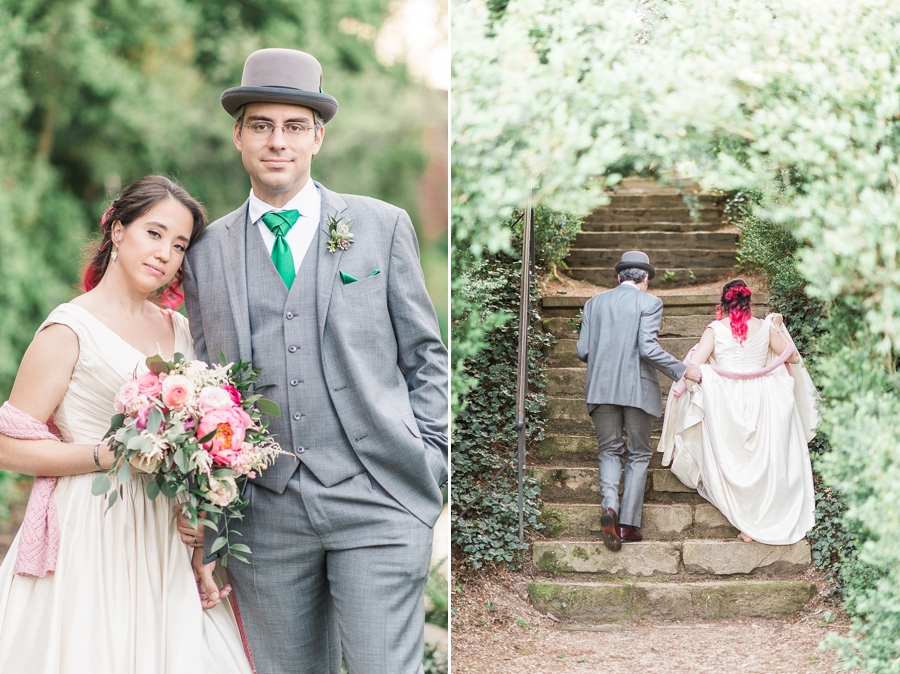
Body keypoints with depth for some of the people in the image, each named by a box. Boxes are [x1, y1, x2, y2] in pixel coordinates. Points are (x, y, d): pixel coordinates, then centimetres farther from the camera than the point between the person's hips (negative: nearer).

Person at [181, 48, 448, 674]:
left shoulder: (383, 227, 7)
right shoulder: (207, 252, 11)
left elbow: (426, 356, 9)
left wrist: (429, 467, -2)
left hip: (378, 503, -2)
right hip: (265, 515, 2)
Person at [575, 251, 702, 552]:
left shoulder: (594, 303, 9)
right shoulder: (649, 302, -3)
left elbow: (582, 350, 4)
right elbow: (647, 348, -15)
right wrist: (683, 371, -8)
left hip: (602, 389, 3)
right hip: (637, 389, -3)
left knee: (610, 451, 13)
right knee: (638, 455, 9)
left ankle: (609, 507, -13)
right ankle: (628, 524, 3)